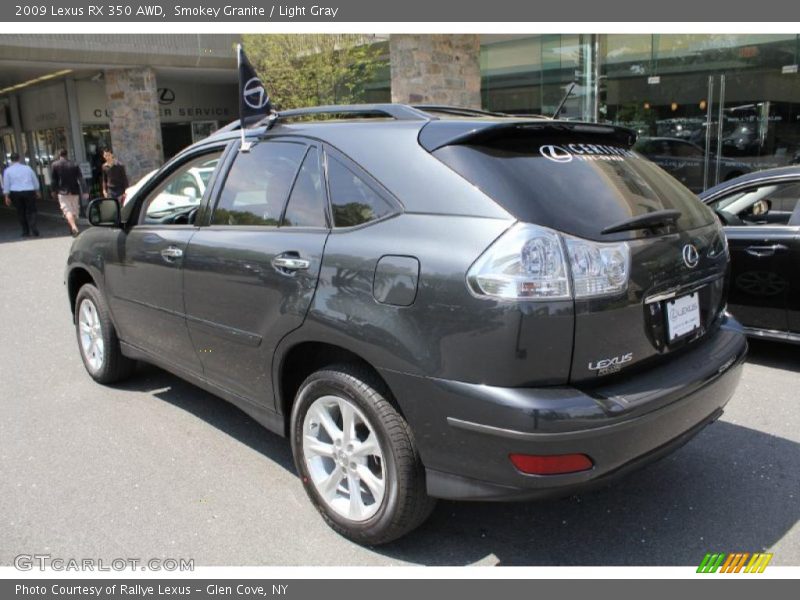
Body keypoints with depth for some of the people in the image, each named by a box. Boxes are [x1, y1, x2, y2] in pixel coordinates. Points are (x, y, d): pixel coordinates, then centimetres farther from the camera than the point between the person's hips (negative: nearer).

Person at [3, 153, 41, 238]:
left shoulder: (8, 171, 1)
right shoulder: (27, 168, 3)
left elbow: (6, 184, 0)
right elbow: (35, 181, 10)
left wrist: (7, 196, 4)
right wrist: (37, 192, 20)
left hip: (15, 193, 0)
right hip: (29, 192, 0)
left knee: (21, 212, 10)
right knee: (31, 211, 5)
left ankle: (26, 232, 11)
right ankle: (33, 228, -15)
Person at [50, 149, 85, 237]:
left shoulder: (54, 165, 0)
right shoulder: (74, 165, 5)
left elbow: (53, 180, -1)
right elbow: (80, 178, -1)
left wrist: (54, 190, 10)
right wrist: (83, 191, -1)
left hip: (63, 192, -3)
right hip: (74, 191, 3)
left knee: (67, 210, -8)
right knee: (75, 210, 13)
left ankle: (74, 227, -30)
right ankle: (74, 229, 24)